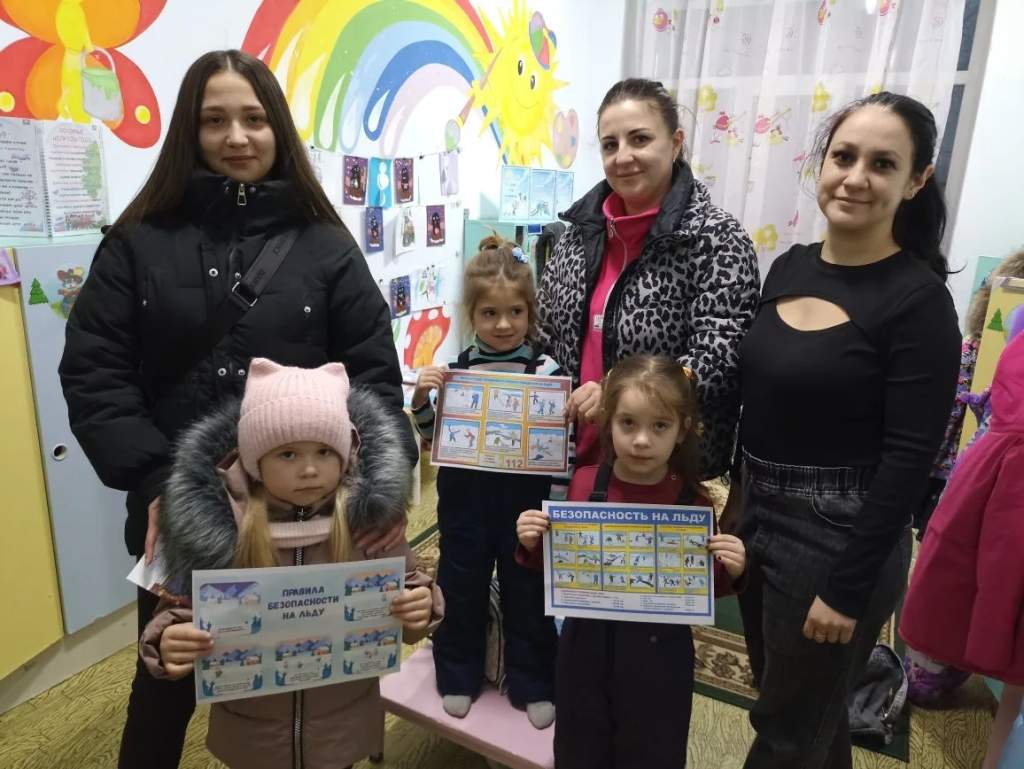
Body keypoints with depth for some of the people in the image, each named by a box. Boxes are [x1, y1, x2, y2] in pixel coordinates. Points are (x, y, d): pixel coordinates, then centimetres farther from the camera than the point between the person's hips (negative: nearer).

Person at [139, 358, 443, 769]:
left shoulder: (367, 513, -16)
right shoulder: (213, 522, -16)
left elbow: (409, 590, -5)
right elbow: (179, 611, -6)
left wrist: (421, 609, -27)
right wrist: (166, 643, -28)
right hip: (250, 731, 0)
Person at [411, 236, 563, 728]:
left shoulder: (545, 368, -9)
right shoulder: (455, 369, -4)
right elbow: (433, 439, 2)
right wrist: (421, 399, -14)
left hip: (524, 499, -1)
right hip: (465, 499, 2)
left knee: (526, 591, 15)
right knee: (462, 588, 18)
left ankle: (532, 683, 37)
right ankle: (459, 676, 41)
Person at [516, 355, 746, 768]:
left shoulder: (692, 503, -14)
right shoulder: (583, 485, -11)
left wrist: (729, 572, -20)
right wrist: (533, 545, -16)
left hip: (659, 657, -1)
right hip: (586, 647, 2)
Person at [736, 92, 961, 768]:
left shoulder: (918, 300, -16)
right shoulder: (790, 265, 3)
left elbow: (909, 460, -18)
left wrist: (847, 588, -16)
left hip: (839, 540, -6)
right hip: (760, 517, 6)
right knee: (812, 712, 27)